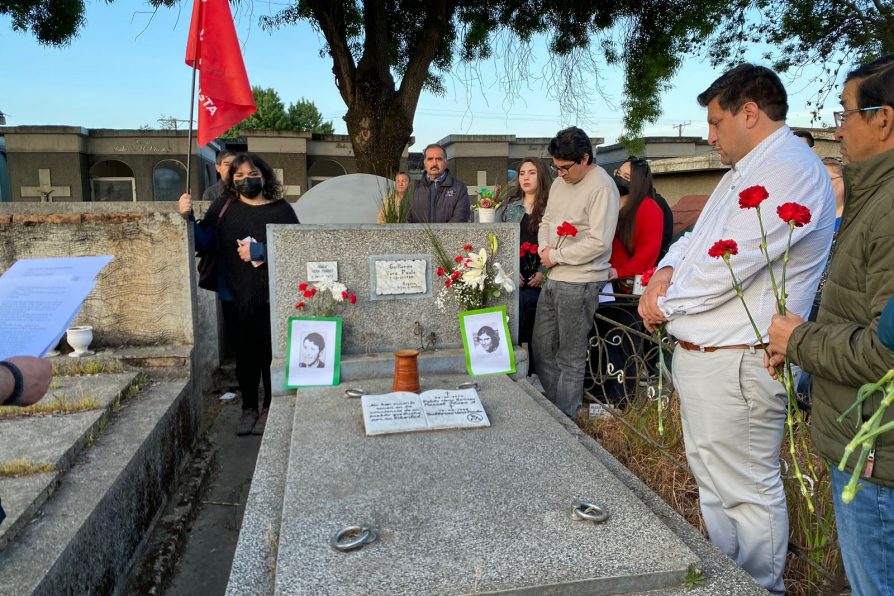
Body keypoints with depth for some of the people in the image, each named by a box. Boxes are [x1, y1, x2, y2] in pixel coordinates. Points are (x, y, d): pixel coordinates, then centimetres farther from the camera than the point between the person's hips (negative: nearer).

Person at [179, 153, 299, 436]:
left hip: (271, 297, -2)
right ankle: (248, 408, 27)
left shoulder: (281, 209, -2)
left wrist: (259, 251, -17)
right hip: (234, 296, 2)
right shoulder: (223, 207, 6)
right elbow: (204, 242, -1)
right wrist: (188, 218, -16)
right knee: (244, 353, 12)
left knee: (269, 353, 5)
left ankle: (270, 408, 23)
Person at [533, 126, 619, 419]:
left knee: (570, 358, 2)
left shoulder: (602, 187, -14)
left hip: (579, 283, -8)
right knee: (542, 349, 15)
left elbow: (599, 242, -20)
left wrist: (555, 256, -13)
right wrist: (544, 248, 0)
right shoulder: (559, 183, 12)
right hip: (553, 278, 9)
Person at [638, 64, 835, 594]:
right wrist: (665, 271, -2)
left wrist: (664, 306, -10)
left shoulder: (789, 169, -17)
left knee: (746, 491, 2)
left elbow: (725, 266, -24)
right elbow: (697, 236, 19)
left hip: (734, 365, -11)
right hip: (701, 355, 11)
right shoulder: (746, 172, 18)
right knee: (711, 475, 22)